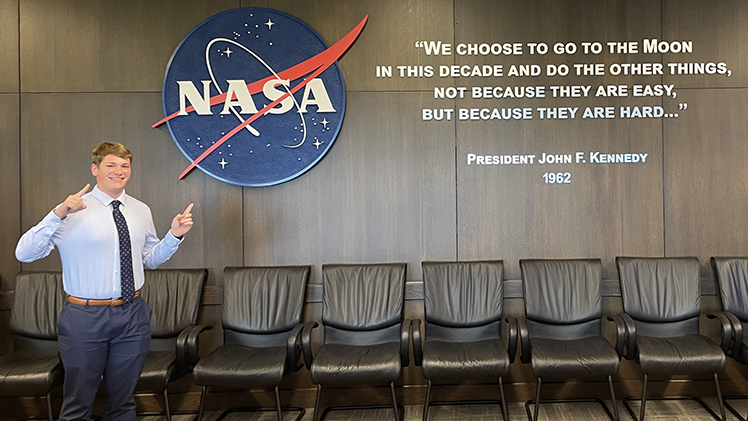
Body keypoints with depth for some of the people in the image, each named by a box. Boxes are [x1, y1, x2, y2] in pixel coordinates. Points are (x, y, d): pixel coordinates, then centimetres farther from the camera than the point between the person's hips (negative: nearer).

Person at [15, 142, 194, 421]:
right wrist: (58, 215, -28)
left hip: (132, 315, 4)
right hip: (86, 317, -4)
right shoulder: (73, 212, -9)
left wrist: (174, 235, -2)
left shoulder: (141, 211, 6)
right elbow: (24, 254, -16)